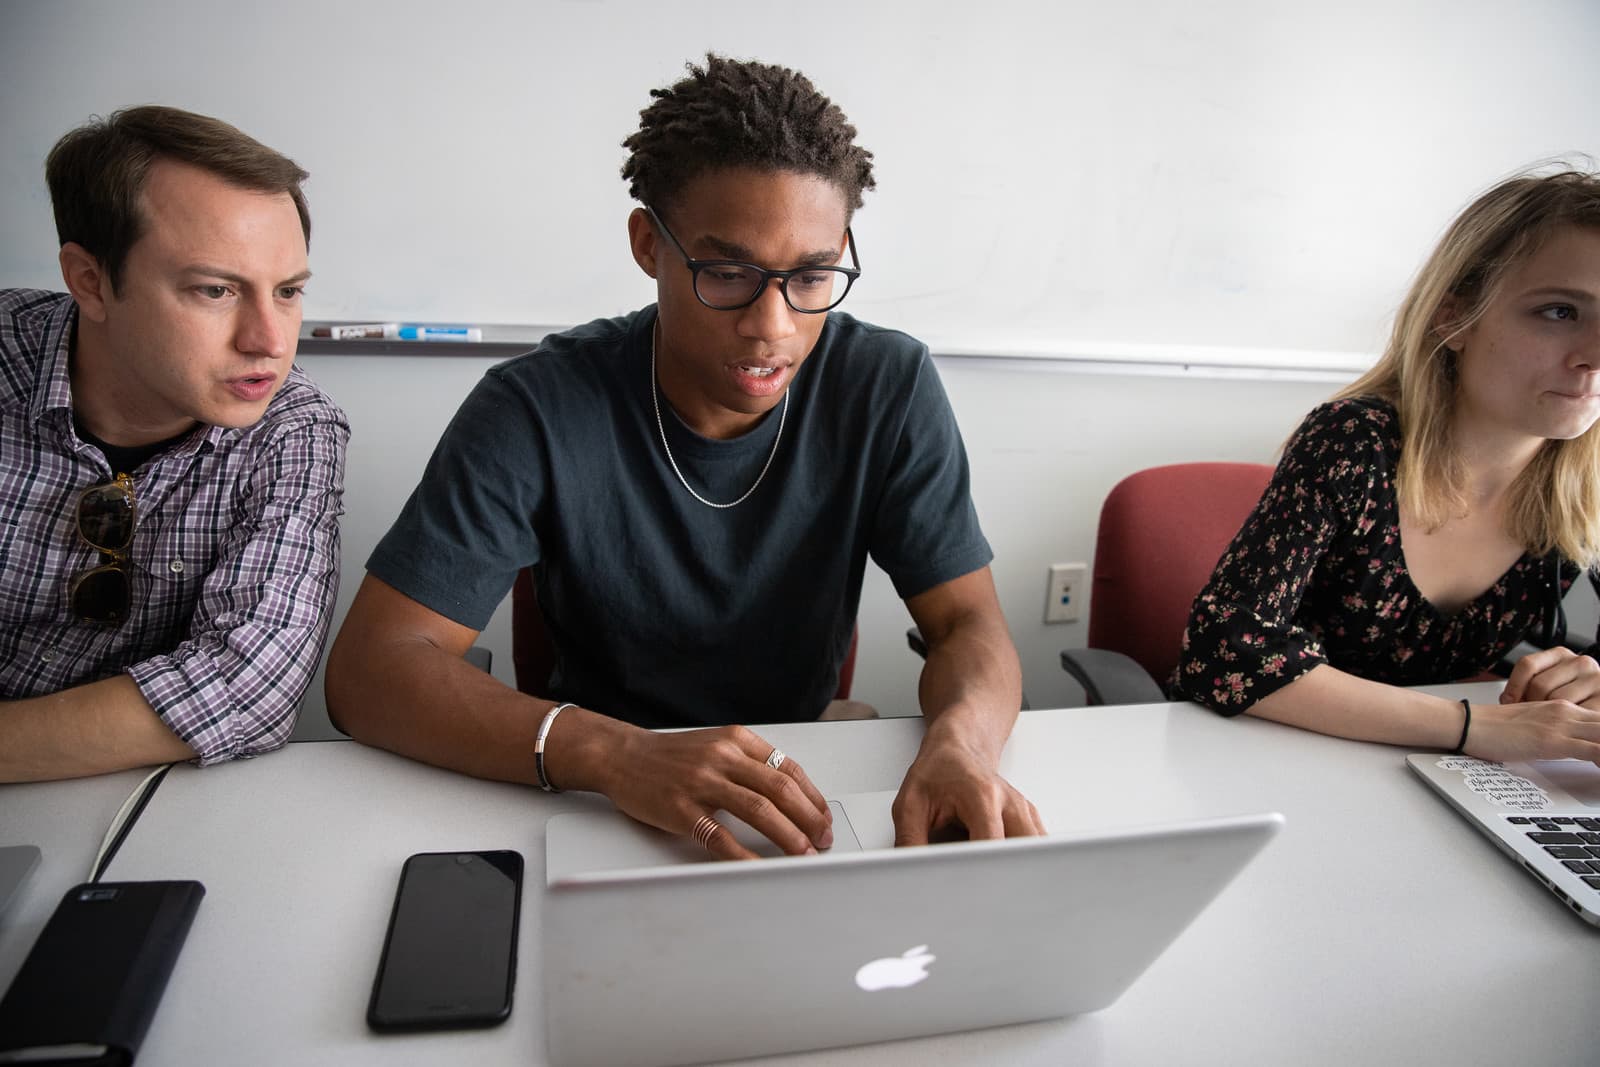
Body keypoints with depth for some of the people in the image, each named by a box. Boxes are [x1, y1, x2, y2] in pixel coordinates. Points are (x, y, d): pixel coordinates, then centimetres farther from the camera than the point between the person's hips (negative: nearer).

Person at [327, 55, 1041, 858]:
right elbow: (367, 669, -20)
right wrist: (610, 753, -36)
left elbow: (971, 628, -9)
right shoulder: (537, 412, -17)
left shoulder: (889, 390, -10)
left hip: (796, 796, 2)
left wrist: (961, 745, -32)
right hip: (594, 808, -1)